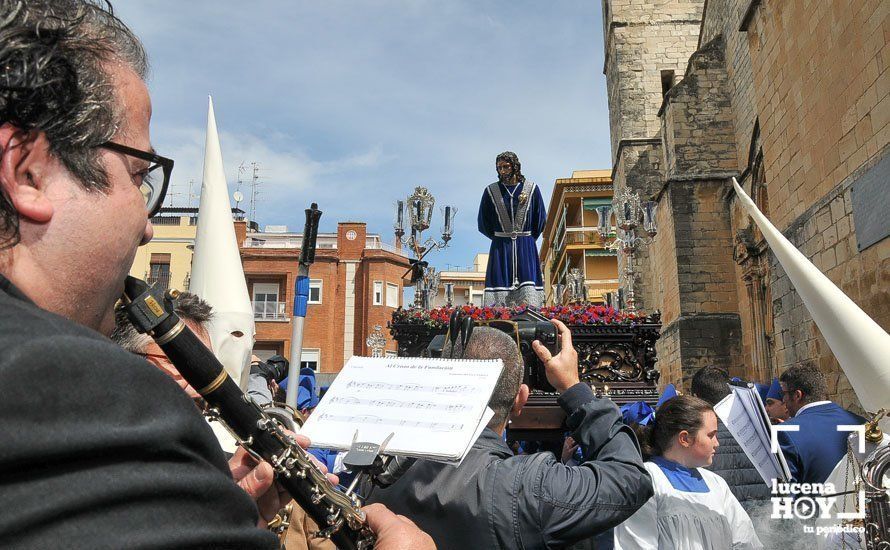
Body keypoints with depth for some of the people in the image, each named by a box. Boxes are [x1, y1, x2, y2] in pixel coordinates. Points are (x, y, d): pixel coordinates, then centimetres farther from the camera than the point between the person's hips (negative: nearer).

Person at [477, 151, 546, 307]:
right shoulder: (491, 191, 5)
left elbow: (540, 220, 10)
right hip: (500, 247, 0)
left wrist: (527, 239, 10)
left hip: (526, 247, 0)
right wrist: (499, 238, 11)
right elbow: (483, 224, 11)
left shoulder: (532, 189, 4)